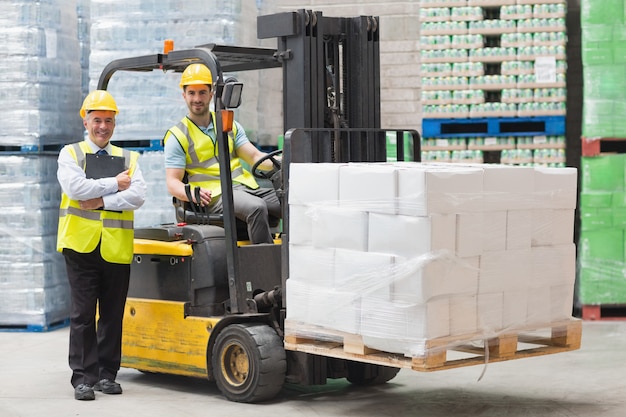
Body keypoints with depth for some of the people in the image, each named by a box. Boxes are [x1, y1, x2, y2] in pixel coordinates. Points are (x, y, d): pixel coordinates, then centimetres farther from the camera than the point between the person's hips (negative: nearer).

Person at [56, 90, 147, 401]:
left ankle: (106, 375, 16)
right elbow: (75, 188, -12)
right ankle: (83, 378, 1)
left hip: (117, 247, 3)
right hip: (81, 245, -3)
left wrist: (102, 201, -13)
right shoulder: (70, 154, 7)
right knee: (83, 314, -3)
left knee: (113, 315, 7)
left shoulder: (129, 159, 14)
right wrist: (115, 184, -8)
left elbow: (138, 195, -3)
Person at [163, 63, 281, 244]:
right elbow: (172, 182, 0)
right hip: (215, 194, -5)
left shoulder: (230, 125, 21)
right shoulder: (177, 136, 6)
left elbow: (255, 157, 14)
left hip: (247, 187, 5)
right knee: (257, 208, -35)